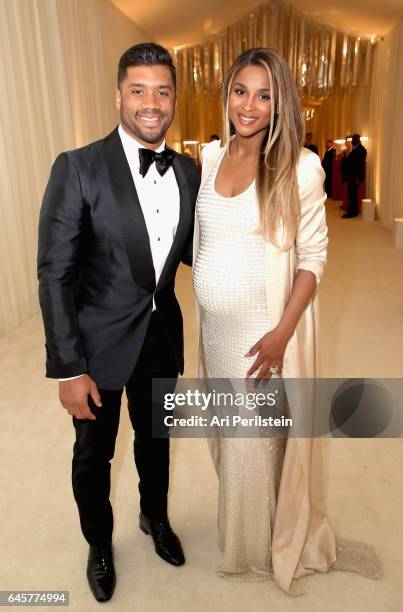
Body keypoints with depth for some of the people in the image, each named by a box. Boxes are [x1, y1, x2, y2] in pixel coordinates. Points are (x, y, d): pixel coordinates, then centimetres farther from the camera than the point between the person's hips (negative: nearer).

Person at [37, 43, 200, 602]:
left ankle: (155, 517, 54)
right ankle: (99, 544, 47)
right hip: (101, 342, -3)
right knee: (93, 456, 17)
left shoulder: (189, 172, -1)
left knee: (155, 440, 24)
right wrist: (68, 369, -17)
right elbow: (54, 274, -16)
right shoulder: (78, 169, -16)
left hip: (162, 336, 4)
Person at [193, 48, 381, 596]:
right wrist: (197, 321, 8)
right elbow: (200, 241, 8)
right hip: (212, 325, 5)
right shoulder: (209, 157, 3)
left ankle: (265, 548, 41)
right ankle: (238, 526, 50)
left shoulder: (300, 167, -12)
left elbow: (313, 257, -10)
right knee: (227, 436, 21)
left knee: (259, 440, 11)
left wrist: (282, 334, -17)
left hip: (263, 330, -5)